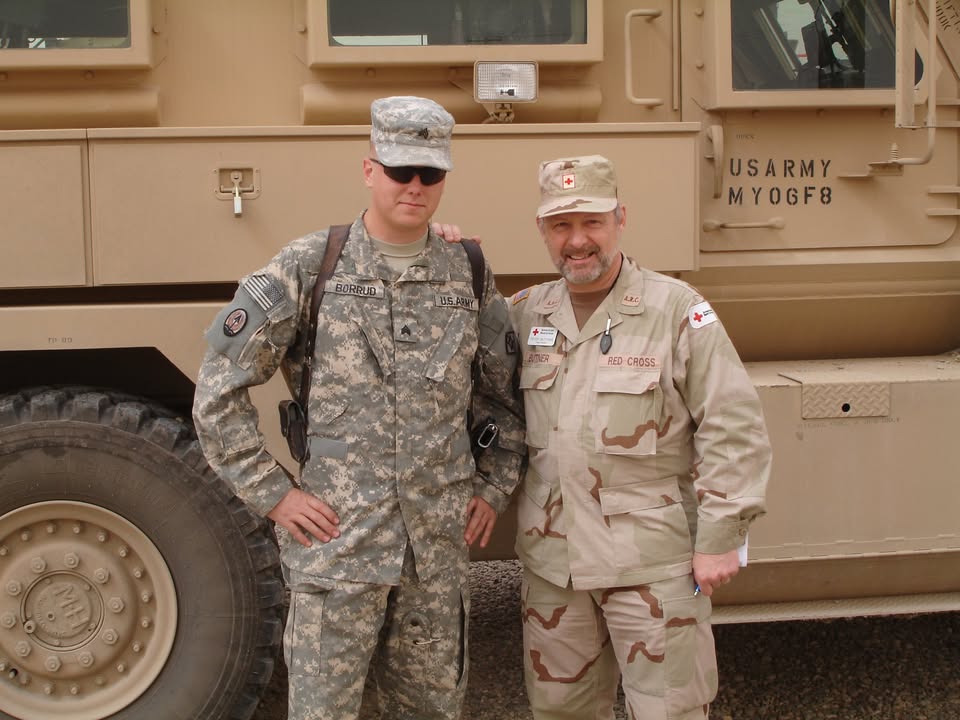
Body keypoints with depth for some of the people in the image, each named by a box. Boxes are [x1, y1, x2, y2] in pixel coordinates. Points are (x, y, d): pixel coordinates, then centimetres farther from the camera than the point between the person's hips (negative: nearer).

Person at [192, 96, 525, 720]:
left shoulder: (471, 278, 5)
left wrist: (495, 486, 9)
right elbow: (219, 389, -4)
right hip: (337, 544, -3)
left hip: (441, 548, 3)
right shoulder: (307, 267, -5)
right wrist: (273, 494, -6)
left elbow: (508, 393, 17)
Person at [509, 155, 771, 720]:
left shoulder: (677, 309, -7)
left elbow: (733, 431, -9)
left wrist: (720, 539, -12)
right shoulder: (527, 313, 7)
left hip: (654, 562, -4)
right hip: (551, 562, 5)